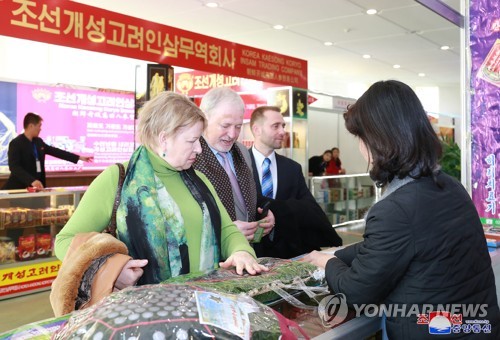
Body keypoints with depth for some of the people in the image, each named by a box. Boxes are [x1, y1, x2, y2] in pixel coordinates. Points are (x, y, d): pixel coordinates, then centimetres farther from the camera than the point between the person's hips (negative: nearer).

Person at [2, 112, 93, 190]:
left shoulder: (38, 141, 11)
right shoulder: (16, 143, -13)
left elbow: (55, 151, 17)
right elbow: (14, 167, -24)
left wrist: (80, 158, 16)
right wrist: (32, 181, -37)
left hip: (34, 187, 7)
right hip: (18, 188, -7)